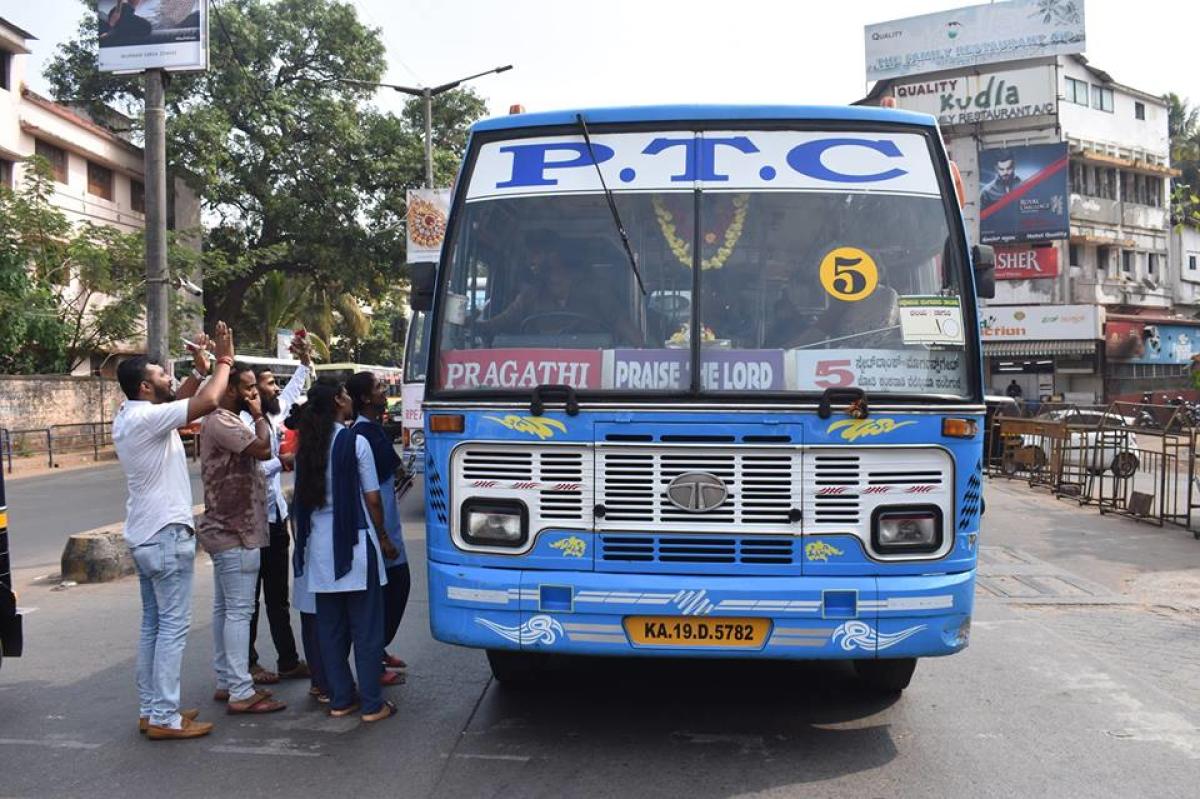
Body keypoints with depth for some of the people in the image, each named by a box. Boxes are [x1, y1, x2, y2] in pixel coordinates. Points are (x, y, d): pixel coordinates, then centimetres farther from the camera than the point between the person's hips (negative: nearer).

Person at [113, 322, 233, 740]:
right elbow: (207, 401, -27)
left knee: (153, 623, 14)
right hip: (166, 536, -10)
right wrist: (223, 361, -12)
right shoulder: (146, 418, -18)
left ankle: (150, 708, 20)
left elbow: (180, 402, 24)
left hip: (145, 535, 10)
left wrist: (199, 367, 13)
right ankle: (164, 717, -1)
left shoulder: (129, 417, 11)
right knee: (173, 625, -5)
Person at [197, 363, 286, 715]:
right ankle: (241, 693, -5)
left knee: (224, 607, 14)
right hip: (235, 533, -11)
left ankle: (226, 682, 22)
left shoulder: (226, 421, 17)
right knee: (239, 610, -8)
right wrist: (259, 416, -11)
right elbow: (262, 449, -25)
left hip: (229, 530, 11)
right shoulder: (220, 422, -16)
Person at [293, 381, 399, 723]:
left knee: (330, 627, 12)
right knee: (366, 627, 2)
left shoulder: (307, 447, 6)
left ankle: (340, 699, 19)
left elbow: (302, 498, 10)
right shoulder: (355, 443, -10)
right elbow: (372, 498, -7)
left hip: (319, 546, 6)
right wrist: (384, 539, 5)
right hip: (354, 544, -6)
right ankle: (372, 704, 6)